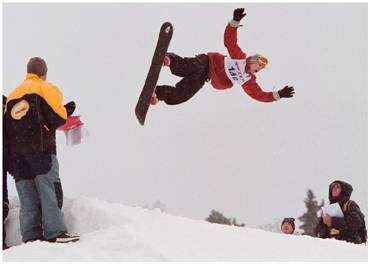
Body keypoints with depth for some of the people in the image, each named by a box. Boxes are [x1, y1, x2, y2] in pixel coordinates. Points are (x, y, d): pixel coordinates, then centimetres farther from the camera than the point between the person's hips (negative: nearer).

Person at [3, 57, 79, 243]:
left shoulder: (12, 95, 21)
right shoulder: (46, 89, 3)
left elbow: (7, 124, 16)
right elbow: (56, 118, -8)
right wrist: (67, 110, 10)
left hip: (15, 151, 6)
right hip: (40, 148, -6)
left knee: (27, 196, 5)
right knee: (50, 190, -7)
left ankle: (30, 237, 0)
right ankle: (55, 233, -15)